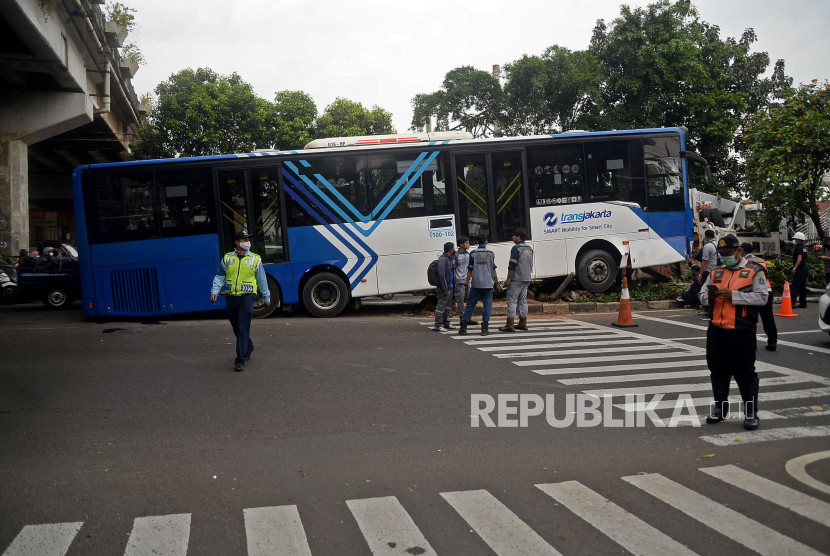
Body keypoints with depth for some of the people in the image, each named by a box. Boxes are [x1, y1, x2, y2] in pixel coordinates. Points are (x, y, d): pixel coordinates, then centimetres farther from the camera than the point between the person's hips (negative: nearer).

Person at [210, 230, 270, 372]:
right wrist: (215, 291, -6)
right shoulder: (227, 258, 8)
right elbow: (219, 276, 9)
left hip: (247, 297, -3)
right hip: (231, 297, 3)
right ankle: (248, 348, 42)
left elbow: (262, 280, 12)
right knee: (236, 328, 16)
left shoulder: (255, 259, 5)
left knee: (243, 329, -10)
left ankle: (240, 361, -8)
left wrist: (266, 298, 17)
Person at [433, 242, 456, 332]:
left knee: (448, 306, 18)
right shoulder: (442, 259, -16)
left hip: (449, 287, 10)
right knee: (441, 306, -7)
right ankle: (438, 325, -5)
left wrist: (451, 285, 16)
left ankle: (446, 323, 29)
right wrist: (445, 289, -23)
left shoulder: (449, 259, 16)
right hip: (444, 287, -10)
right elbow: (441, 274, -22)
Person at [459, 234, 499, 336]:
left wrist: (467, 283, 9)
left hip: (476, 284, 1)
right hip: (488, 284, 0)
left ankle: (464, 327, 5)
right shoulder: (491, 254, 0)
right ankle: (485, 328, 0)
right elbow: (493, 270, 3)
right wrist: (497, 282, 14)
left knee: (470, 305, 7)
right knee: (488, 305, 5)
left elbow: (470, 271, 0)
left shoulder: (473, 254, 0)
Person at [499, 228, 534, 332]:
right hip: (526, 279, 8)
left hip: (516, 279, -8)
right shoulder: (529, 248, 14)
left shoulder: (516, 248, -12)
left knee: (512, 301, -6)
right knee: (523, 301, 13)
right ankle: (523, 323, 15)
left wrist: (508, 279, -12)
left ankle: (510, 325, -9)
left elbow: (512, 265, -16)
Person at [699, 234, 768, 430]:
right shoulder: (716, 272, 15)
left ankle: (751, 412, 12)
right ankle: (720, 407, 28)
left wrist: (733, 295, -19)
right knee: (718, 370, 13)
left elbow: (761, 297, -12)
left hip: (742, 331, -5)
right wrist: (709, 296, -10)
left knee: (745, 372, 1)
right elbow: (702, 295, 14)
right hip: (716, 329, 5)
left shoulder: (754, 271, -1)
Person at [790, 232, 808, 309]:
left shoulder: (798, 247, -14)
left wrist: (794, 268, -29)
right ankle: (803, 303, 14)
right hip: (804, 268, 9)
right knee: (803, 287, 11)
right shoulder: (804, 248, 15)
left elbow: (799, 258, -24)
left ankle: (792, 303, -14)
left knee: (795, 286, -10)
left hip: (799, 270, -9)